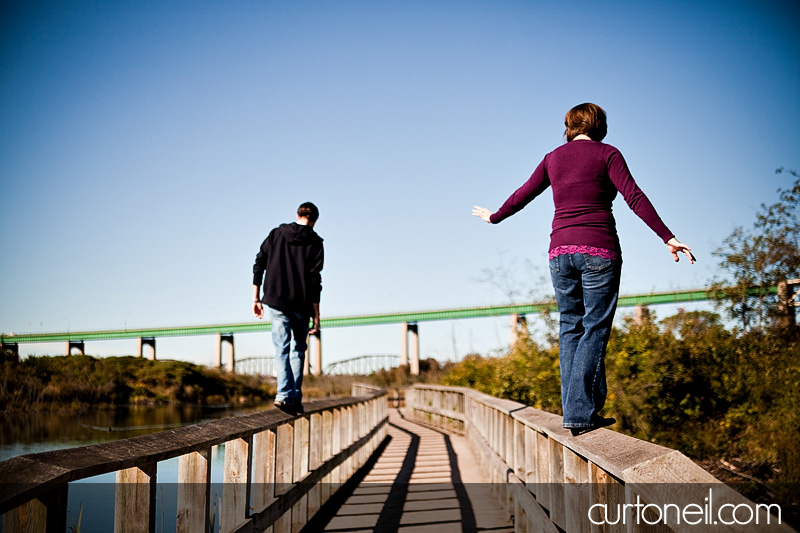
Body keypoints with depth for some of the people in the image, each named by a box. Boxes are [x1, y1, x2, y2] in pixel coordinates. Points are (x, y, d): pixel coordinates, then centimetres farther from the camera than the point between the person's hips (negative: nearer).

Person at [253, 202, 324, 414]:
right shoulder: (314, 242, 0)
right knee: (298, 350, 14)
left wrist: (256, 298, 9)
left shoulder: (276, 234, 8)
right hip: (301, 305, -1)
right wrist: (316, 315, -5)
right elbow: (314, 279, -6)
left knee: (281, 349, 1)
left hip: (276, 302, 1)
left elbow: (259, 265, 5)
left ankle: (285, 394, -18)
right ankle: (296, 398, 10)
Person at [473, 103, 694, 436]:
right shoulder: (607, 154, 3)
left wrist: (494, 217, 42)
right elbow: (634, 198, -8)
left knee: (570, 328, 10)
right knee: (594, 329, -2)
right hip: (598, 249, -4)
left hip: (560, 250, 4)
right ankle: (580, 414, -8)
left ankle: (574, 412, 8)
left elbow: (522, 196, 24)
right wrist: (668, 237, -12)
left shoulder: (553, 158, 15)